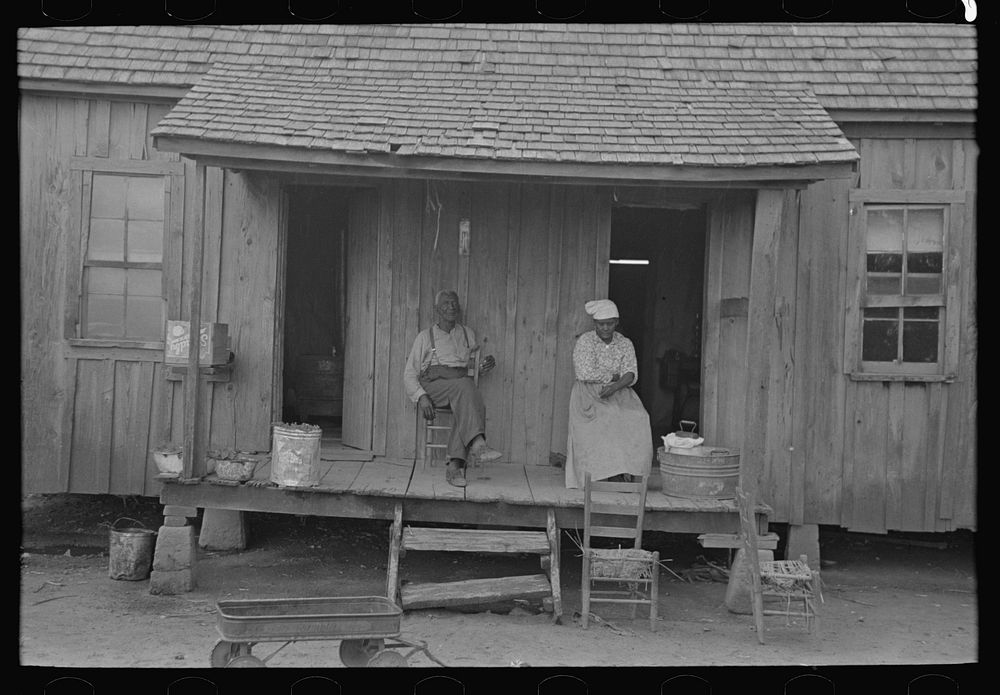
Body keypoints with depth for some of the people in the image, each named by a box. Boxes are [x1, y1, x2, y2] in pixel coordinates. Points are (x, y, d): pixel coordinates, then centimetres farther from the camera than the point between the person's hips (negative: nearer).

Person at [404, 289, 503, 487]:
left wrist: (485, 365, 4)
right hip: (434, 385, -2)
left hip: (463, 384, 3)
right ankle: (477, 443, -52)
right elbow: (410, 373, 9)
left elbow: (473, 365, 29)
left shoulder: (468, 334, 25)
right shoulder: (425, 337, 15)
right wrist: (421, 397, -10)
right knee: (465, 388, -36)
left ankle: (455, 465, -42)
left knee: (471, 402, -35)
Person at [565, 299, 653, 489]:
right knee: (601, 420, -32)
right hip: (588, 394, -3)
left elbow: (631, 375, -4)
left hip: (618, 393, 3)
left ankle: (627, 470, -23)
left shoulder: (625, 344, 8)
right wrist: (614, 376, -6)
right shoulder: (584, 341, -3)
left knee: (637, 418, -25)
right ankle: (598, 474, -27)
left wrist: (615, 386, -24)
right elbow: (585, 373, -13)